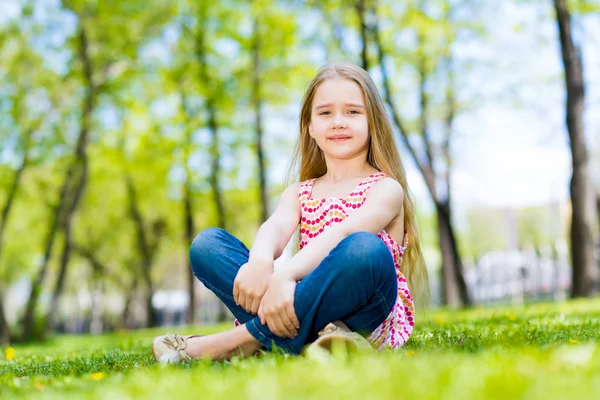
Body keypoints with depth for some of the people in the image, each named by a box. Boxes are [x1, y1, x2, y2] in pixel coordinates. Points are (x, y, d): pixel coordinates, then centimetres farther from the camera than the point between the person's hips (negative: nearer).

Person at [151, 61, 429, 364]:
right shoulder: (300, 194, 19)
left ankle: (248, 339, -28)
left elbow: (343, 232, -17)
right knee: (206, 243, -8)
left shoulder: (386, 189, 4)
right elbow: (276, 228, -5)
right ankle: (310, 335, -30)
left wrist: (286, 275, -35)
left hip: (368, 315, -4)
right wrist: (260, 262, -30)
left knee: (366, 249, -36)